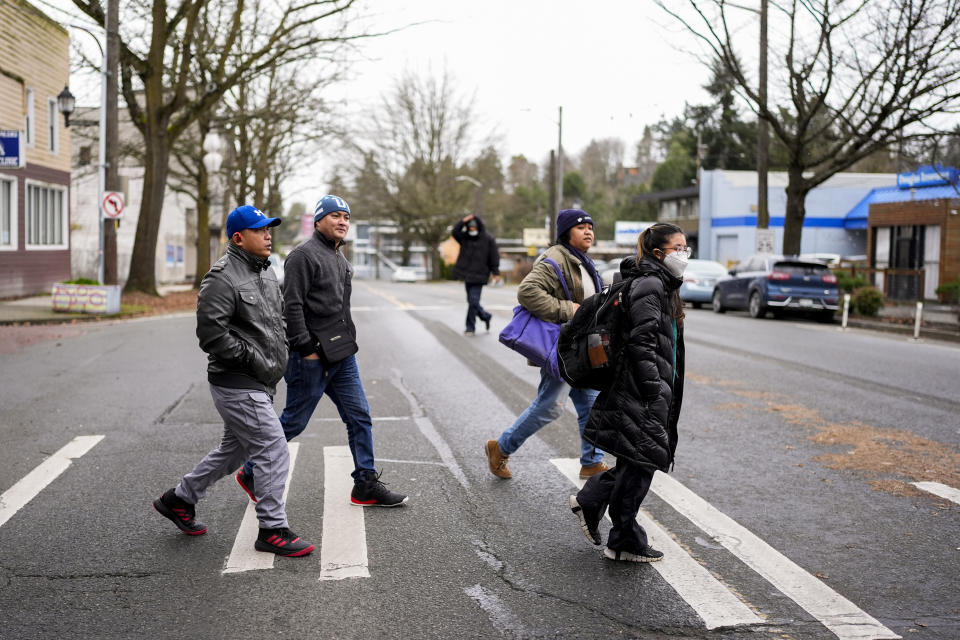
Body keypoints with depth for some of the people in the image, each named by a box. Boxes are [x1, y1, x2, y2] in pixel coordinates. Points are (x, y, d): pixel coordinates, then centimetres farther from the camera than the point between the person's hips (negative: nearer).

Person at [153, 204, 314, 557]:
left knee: (235, 449, 20)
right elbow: (211, 333, -22)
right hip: (237, 384, -10)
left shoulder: (266, 271, 14)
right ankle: (272, 530, 3)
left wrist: (279, 356, 12)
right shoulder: (222, 278, -16)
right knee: (274, 450, -8)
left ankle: (179, 499, 36)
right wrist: (253, 360, -19)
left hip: (258, 383, 10)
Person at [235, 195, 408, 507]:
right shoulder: (304, 255, -12)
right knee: (294, 422, 1)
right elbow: (291, 306, -18)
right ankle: (250, 473, 19)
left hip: (341, 355, 9)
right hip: (312, 357, -9)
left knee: (360, 417, 6)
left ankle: (366, 485, 12)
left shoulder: (339, 257, 17)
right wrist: (306, 349, -20)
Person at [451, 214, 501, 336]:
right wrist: (463, 222, -21)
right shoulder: (464, 237, 8)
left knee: (473, 301, -10)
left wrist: (496, 272, -5)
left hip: (479, 275, -5)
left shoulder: (488, 239, -3)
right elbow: (455, 232, -8)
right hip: (467, 274, 5)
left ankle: (470, 327, -3)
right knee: (471, 301, 13)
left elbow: (494, 256, -2)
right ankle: (485, 316, 35)